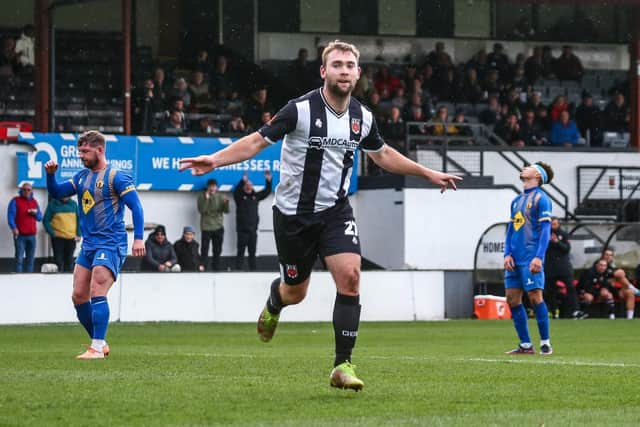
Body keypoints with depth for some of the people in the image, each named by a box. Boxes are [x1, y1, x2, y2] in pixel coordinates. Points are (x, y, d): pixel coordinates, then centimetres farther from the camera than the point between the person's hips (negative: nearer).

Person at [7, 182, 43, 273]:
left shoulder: (34, 202, 16)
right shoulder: (15, 201, 1)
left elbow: (40, 218, 19)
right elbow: (10, 216, -8)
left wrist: (36, 212, -4)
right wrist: (13, 228, -23)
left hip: (31, 235, 5)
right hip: (19, 235, -5)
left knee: (30, 259, 6)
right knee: (19, 258, -11)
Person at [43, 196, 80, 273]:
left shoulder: (73, 204, 8)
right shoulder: (53, 204, -1)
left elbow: (78, 220, 13)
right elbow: (46, 220, -1)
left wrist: (78, 234, 5)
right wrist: (52, 233, -11)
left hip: (71, 238, 3)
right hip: (58, 237, -3)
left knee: (69, 261, 7)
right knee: (59, 261, -4)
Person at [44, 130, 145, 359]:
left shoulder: (115, 177, -8)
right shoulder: (82, 177, 14)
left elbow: (136, 206, -11)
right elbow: (57, 192, 15)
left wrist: (138, 238, -20)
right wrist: (50, 175, -5)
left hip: (110, 245, -8)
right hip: (88, 246, 8)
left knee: (97, 294, -17)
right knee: (79, 297, 5)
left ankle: (97, 348, -16)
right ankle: (100, 343, 17)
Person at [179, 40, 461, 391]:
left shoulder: (362, 117, 1)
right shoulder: (301, 109, -15)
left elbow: (383, 155, 20)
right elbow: (257, 141, -12)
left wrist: (428, 174, 23)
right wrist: (215, 160, -26)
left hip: (335, 211, 3)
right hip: (294, 214, -3)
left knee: (349, 276, -19)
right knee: (295, 291, 8)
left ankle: (343, 365, -13)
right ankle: (273, 304, 49)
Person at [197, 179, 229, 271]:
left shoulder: (220, 196, 5)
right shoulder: (202, 196, -1)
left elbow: (226, 211, -1)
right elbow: (201, 210, -12)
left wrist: (226, 203, -20)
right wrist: (206, 199, -22)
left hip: (218, 227, 3)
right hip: (206, 227, -3)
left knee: (217, 251, 7)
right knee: (204, 250, -4)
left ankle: (215, 269, 14)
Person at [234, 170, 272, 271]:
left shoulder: (255, 196, 12)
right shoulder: (240, 196, -1)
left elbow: (267, 191, 11)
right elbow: (236, 191, -22)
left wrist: (268, 181, -6)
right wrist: (243, 181, -38)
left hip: (253, 229, 4)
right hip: (242, 229, -4)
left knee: (252, 251, 9)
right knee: (241, 251, -4)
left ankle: (253, 269, 14)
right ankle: (238, 269, -3)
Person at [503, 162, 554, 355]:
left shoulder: (540, 198, -4)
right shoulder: (517, 200, 19)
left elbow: (545, 230, -10)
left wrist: (539, 257, -19)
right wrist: (507, 254, 7)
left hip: (530, 258, -8)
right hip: (515, 259, 8)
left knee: (535, 297, -9)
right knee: (512, 299, 4)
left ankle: (545, 343, -2)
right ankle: (525, 345, 9)